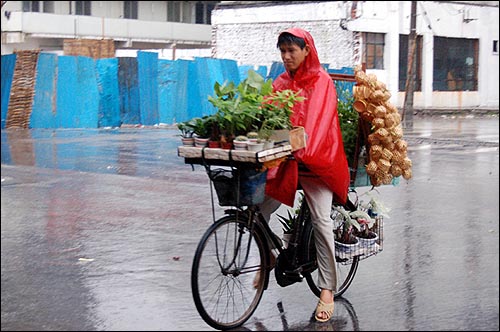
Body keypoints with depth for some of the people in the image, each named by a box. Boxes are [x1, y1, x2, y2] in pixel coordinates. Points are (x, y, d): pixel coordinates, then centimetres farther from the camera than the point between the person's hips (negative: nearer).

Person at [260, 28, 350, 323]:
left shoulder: (321, 81, -3)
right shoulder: (281, 83, 12)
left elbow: (317, 120, -17)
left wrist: (302, 148, -33)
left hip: (314, 161, -4)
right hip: (283, 159, 4)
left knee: (321, 221, -11)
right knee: (259, 210, -6)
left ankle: (327, 290, -6)